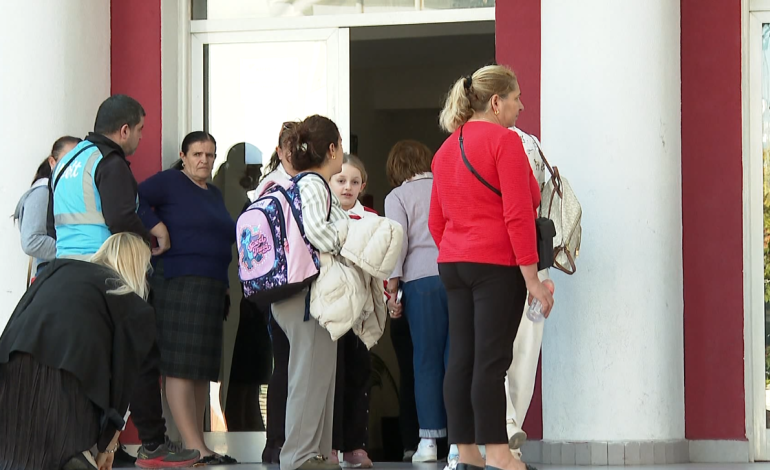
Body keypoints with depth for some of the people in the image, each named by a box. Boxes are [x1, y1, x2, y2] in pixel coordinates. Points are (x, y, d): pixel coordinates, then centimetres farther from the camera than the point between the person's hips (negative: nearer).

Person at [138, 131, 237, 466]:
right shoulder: (170, 181, -3)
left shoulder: (214, 194, 22)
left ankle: (199, 444, 13)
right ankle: (195, 449, -13)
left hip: (213, 287, 9)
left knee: (203, 371, 10)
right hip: (179, 283, -9)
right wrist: (155, 226, -18)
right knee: (182, 367, -10)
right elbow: (134, 199, -14)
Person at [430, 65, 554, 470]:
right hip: (497, 264, -8)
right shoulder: (504, 140, -10)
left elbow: (436, 222, 19)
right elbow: (517, 215, -16)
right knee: (491, 360, -8)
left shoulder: (446, 149, 16)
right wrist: (532, 278, -15)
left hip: (453, 265, 8)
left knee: (460, 359, 6)